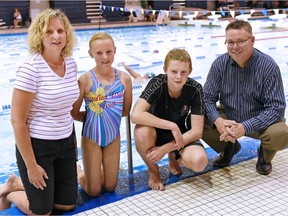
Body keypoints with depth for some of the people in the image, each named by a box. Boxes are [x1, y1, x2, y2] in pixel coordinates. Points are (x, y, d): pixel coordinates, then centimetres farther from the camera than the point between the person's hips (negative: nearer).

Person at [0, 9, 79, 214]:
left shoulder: (71, 64, -1)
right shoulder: (31, 69, -21)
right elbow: (17, 121, -19)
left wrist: (73, 144, 15)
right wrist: (31, 165, -16)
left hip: (66, 142, 7)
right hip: (37, 145, -6)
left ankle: (19, 183, 34)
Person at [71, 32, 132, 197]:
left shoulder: (124, 78, -8)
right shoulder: (85, 80, -18)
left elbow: (126, 110, 3)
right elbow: (75, 114, -13)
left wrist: (108, 115, -2)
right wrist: (92, 116, -2)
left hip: (113, 137, 3)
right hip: (91, 137, -3)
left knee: (110, 187, 16)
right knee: (93, 191, 8)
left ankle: (98, 170, 44)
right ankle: (78, 172, 36)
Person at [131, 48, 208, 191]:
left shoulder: (195, 89, -18)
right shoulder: (157, 84, -24)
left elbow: (197, 131, -18)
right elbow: (136, 115, -38)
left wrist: (165, 149, -26)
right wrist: (172, 126, -36)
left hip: (180, 136, 1)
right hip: (156, 133, -1)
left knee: (200, 161, -29)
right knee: (142, 131, -38)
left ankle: (173, 157, 10)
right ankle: (153, 171, -5)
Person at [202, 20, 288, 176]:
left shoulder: (268, 66, -20)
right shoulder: (220, 64, -12)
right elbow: (208, 97, -9)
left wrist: (245, 127, -35)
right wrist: (217, 120, -31)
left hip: (259, 121, -3)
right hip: (228, 117, 3)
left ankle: (265, 154, 7)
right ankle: (229, 147, 12)